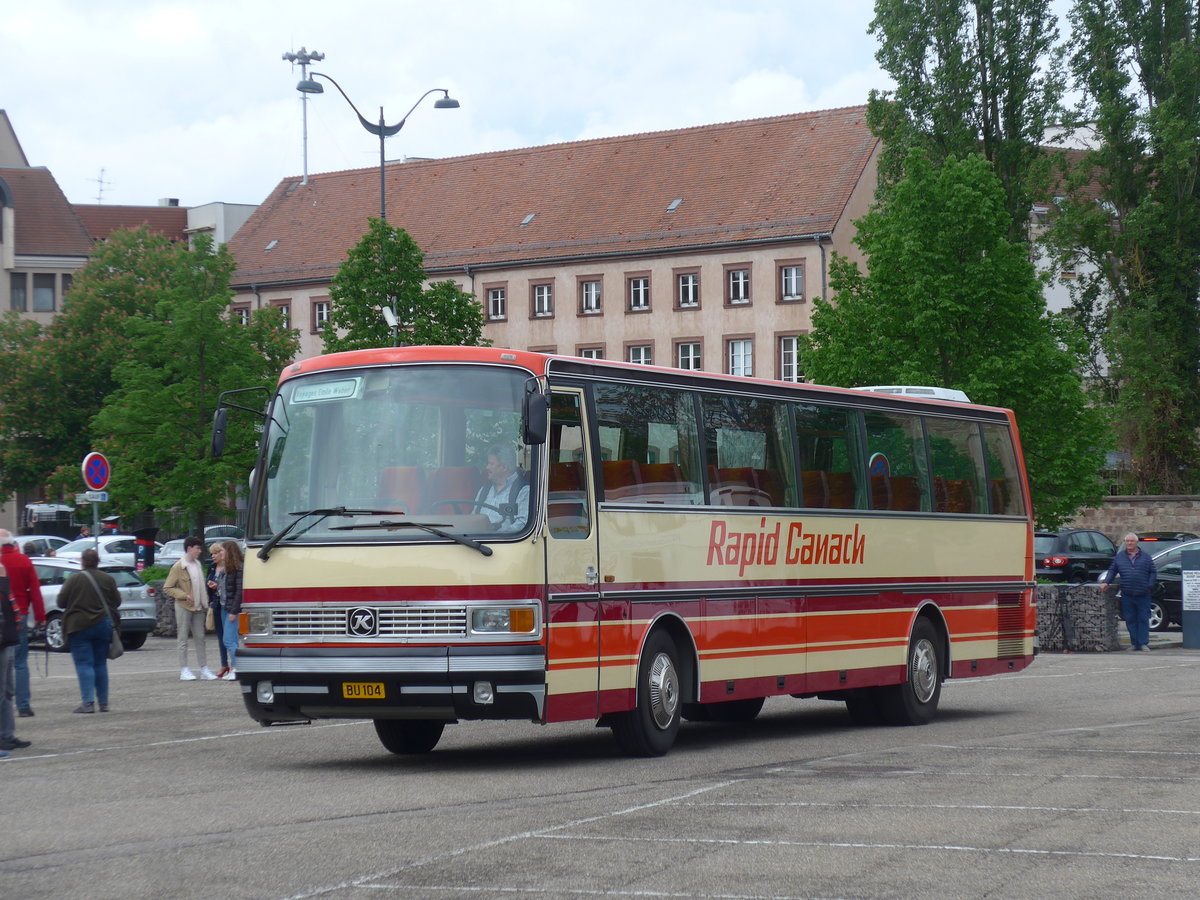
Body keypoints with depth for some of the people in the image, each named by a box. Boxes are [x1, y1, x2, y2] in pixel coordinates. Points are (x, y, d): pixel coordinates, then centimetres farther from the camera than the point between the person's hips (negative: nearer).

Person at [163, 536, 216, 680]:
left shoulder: (197, 564, 13)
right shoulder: (178, 567, -9)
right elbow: (167, 588, -9)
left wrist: (205, 603, 13)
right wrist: (184, 595, -19)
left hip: (198, 608, 7)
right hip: (184, 607, -7)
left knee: (200, 638, 6)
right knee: (183, 639, -1)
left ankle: (204, 669, 8)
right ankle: (184, 670, 2)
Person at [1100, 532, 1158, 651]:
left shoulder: (1145, 557, 9)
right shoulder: (1119, 557, 12)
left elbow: (1153, 572, 8)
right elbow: (1112, 571, 15)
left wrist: (1150, 586, -4)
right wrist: (1106, 582, 0)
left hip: (1143, 594, -1)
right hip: (1127, 595, 1)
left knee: (1143, 619, -2)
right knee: (1130, 620, 2)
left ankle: (1143, 643, 2)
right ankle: (1135, 643, 7)